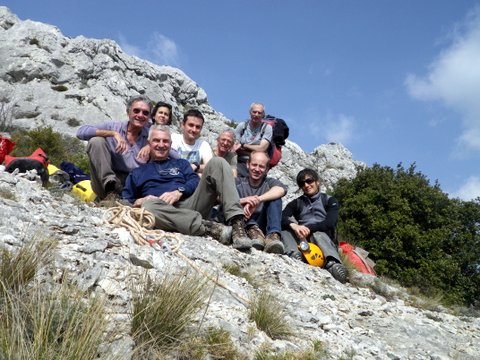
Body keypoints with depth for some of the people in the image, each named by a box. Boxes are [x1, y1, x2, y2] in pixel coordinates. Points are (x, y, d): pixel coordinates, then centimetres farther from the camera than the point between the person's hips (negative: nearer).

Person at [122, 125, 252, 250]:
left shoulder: (181, 163, 30)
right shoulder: (137, 173, 27)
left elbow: (195, 181, 11)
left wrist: (179, 191, -10)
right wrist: (139, 202, -4)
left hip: (189, 205, 2)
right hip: (165, 211, -2)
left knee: (217, 162, -14)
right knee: (148, 206, -39)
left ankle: (237, 223, -32)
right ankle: (210, 228, -44)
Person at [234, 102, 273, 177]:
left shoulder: (267, 128, 4)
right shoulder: (242, 126, 10)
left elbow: (261, 149, -4)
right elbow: (234, 148, 5)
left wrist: (243, 145, 1)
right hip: (241, 162, 1)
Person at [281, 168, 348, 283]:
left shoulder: (330, 201, 15)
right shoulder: (296, 203, 21)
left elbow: (330, 223, -5)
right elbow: (282, 218, -1)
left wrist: (308, 228, -21)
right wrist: (293, 226, -24)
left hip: (326, 240, -2)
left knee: (318, 233, -34)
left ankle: (332, 264, -63)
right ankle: (295, 256, -52)